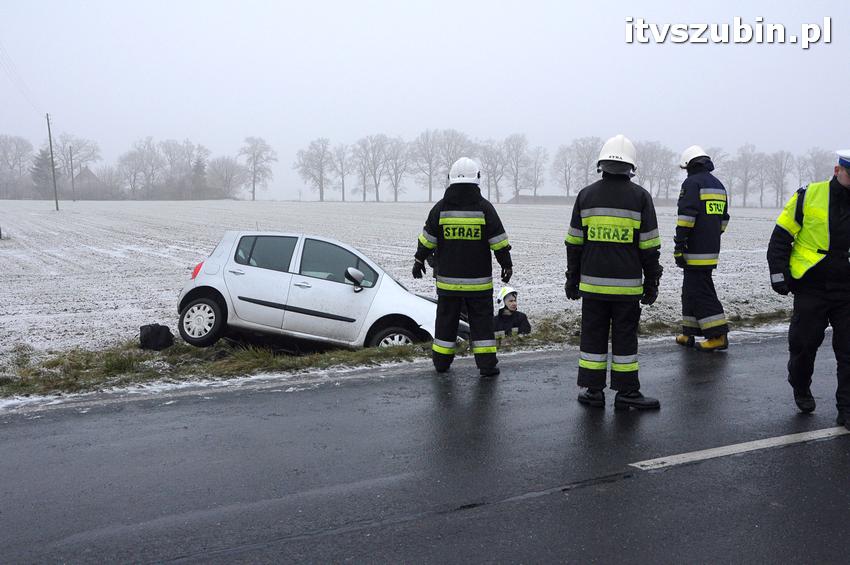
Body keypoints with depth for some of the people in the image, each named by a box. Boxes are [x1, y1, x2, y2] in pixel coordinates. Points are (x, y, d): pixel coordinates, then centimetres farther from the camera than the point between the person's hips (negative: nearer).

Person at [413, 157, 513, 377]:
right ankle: (487, 364, 4)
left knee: (446, 318, 12)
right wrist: (507, 264, 9)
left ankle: (441, 361, 19)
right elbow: (499, 242, -2)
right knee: (481, 320, 5)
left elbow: (427, 240, 3)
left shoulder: (440, 208, -2)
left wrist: (419, 260, 15)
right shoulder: (484, 208, -6)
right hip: (478, 280, -1)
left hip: (448, 279, 1)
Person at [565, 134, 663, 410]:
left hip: (592, 283, 1)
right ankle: (626, 393, 11)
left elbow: (574, 244, 5)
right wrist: (651, 283, 6)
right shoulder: (640, 197, -3)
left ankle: (593, 391, 13)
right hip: (627, 285, -1)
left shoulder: (586, 195, 2)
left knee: (593, 336, 9)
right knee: (625, 338, 6)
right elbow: (649, 247, -2)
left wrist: (572, 279, 12)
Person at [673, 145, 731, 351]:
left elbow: (686, 217, -18)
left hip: (695, 251, -9)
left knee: (700, 292, -7)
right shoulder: (718, 185, 18)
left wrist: (678, 247, -17)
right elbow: (723, 218, 23)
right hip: (712, 250, 9)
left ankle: (718, 336, -9)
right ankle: (689, 334, 19)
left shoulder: (692, 183, -10)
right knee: (692, 289, 16)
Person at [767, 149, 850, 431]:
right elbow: (780, 236, 0)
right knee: (804, 344, 8)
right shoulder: (809, 196, -5)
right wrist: (778, 273, -7)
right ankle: (801, 389, 34)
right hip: (811, 288, -2)